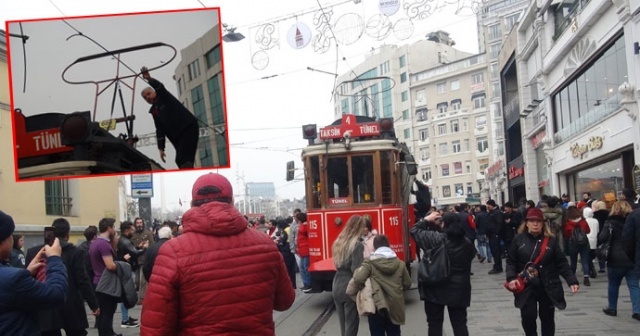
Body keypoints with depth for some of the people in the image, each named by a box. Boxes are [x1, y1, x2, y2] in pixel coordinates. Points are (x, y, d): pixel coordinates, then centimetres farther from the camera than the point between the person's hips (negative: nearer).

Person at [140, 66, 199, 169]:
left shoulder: (164, 97, 6)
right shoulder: (154, 111, 21)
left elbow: (160, 87, -17)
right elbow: (160, 131, 16)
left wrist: (150, 79, -38)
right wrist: (161, 148, 5)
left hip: (189, 128, -7)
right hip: (178, 137, 7)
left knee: (184, 160, -23)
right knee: (180, 161, -1)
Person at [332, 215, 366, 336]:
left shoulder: (338, 242, 8)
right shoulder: (357, 245, -15)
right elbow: (357, 270, -20)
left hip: (337, 288, 7)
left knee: (343, 324, 16)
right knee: (351, 325, 1)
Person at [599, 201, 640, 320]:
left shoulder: (611, 222, -5)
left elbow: (602, 238, -15)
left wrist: (596, 243, 2)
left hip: (616, 260, -2)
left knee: (613, 285, 14)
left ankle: (612, 308, 23)